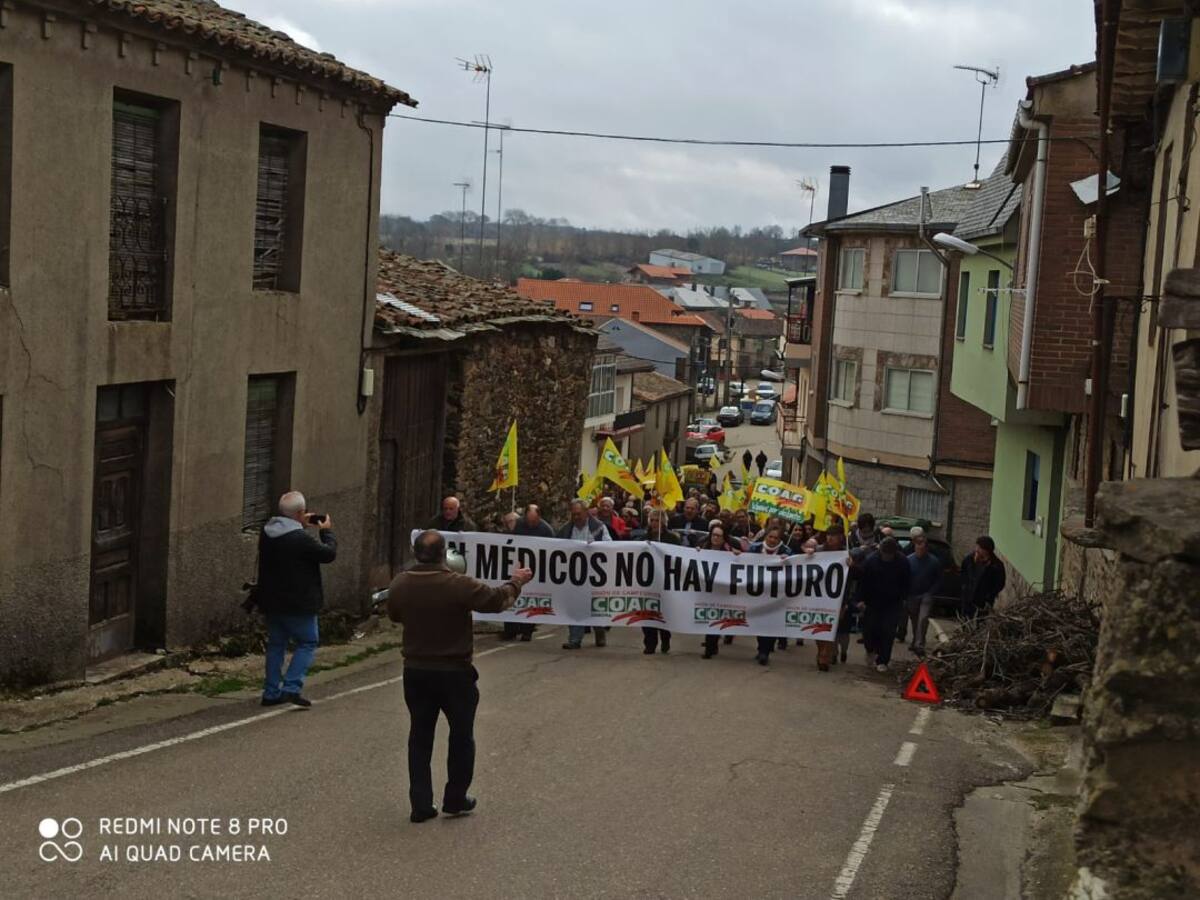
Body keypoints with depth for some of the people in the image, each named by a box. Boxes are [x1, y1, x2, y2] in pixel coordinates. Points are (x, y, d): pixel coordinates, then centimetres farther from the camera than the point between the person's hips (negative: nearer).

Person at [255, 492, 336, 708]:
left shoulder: (267, 533, 2)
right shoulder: (301, 539, -23)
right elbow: (329, 554, -13)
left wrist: (302, 525, 17)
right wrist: (326, 532, 3)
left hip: (271, 601, 8)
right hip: (298, 604, -8)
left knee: (276, 645, 16)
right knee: (308, 642, 6)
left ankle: (271, 692, 18)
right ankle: (292, 687, -6)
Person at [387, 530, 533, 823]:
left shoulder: (400, 584, -6)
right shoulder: (458, 585, -21)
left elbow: (393, 615, 13)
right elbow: (497, 600, -11)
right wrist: (516, 582, 7)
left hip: (415, 671, 4)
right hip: (454, 672, -4)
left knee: (420, 736, 12)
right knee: (461, 735, 13)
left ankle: (421, 804, 12)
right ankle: (455, 799, 19)